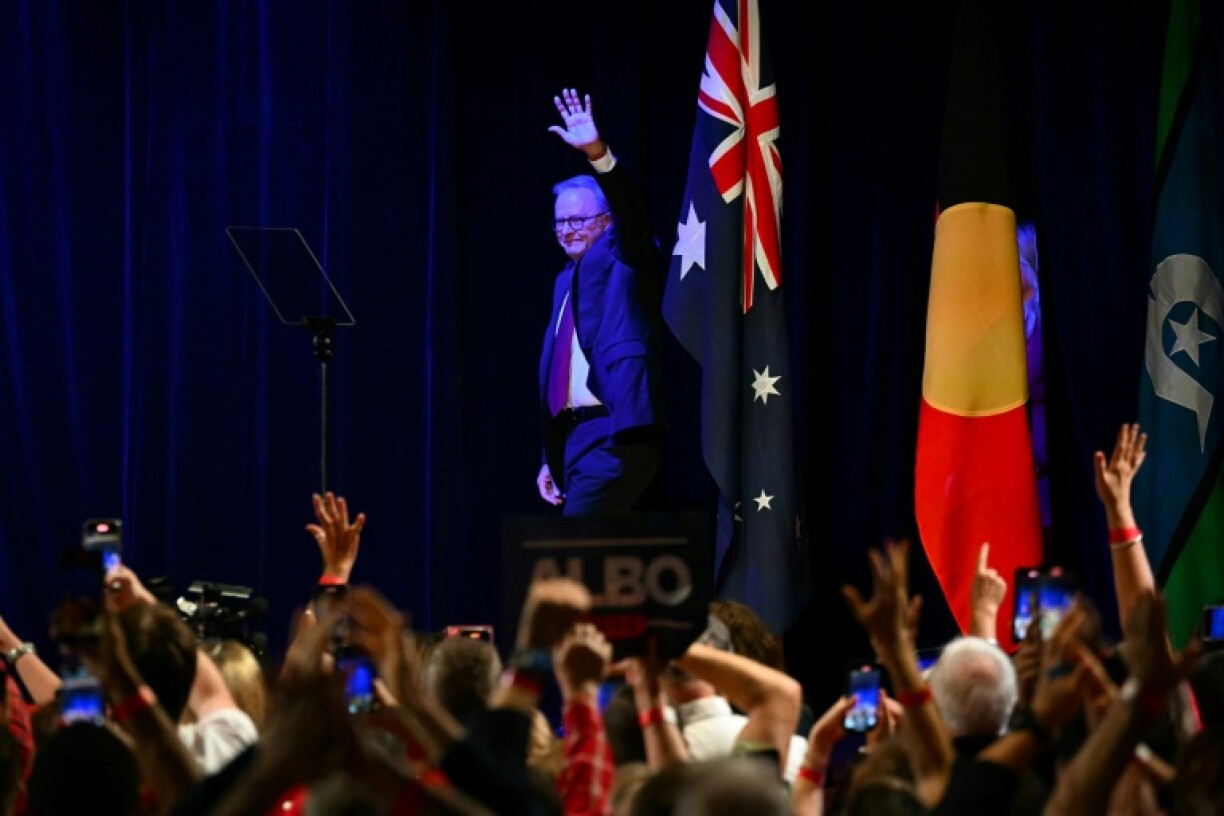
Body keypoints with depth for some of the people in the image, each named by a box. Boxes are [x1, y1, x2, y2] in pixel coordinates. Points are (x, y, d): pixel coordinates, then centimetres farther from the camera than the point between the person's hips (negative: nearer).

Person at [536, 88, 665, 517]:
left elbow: (630, 212, -20)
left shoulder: (621, 256, 3)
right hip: (574, 437, 8)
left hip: (614, 435, -8)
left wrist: (597, 153, -37)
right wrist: (550, 458, 21)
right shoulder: (567, 280, 22)